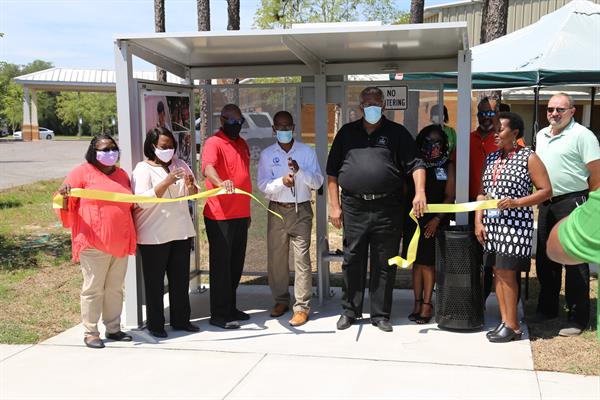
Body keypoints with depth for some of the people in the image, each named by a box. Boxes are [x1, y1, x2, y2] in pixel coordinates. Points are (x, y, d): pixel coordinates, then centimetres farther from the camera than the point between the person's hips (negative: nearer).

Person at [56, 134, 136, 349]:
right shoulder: (82, 172, -1)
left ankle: (113, 328, 22)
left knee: (115, 288, 12)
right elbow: (67, 207, -2)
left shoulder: (122, 174, 16)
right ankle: (90, 332, 9)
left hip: (120, 242, 6)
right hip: (94, 243, -6)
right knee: (93, 288, -1)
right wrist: (64, 197, -22)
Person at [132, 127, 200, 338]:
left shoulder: (180, 164, 10)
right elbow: (142, 200, -17)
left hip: (181, 231, 5)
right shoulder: (143, 168, -5)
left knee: (181, 279, 12)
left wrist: (189, 184, -11)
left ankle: (181, 320, 24)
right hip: (154, 235, -5)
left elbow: (193, 194, 12)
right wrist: (166, 182, -25)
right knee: (155, 281, 3)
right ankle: (155, 324, 15)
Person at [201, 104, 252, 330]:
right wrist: (220, 182, -51)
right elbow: (207, 167, -30)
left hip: (240, 215, 8)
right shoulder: (213, 143, -10)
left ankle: (230, 308, 28)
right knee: (221, 265, -1)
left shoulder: (242, 144, 16)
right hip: (219, 216, -8)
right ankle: (219, 315, 7)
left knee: (236, 264, 15)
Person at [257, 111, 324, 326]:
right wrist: (282, 181, -20)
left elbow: (318, 181, -3)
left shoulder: (307, 152, 3)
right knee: (276, 258, 7)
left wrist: (299, 170, -19)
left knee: (302, 259, -5)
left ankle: (302, 307, 0)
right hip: (277, 211, 2)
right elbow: (263, 185, -2)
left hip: (301, 211, -2)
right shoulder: (267, 154, 6)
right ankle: (281, 300, 24)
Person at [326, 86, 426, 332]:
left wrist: (420, 192, -18)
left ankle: (380, 314, 18)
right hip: (353, 208, 1)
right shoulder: (347, 133, 11)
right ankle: (350, 311, 23)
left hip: (387, 209, -1)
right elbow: (332, 172, 11)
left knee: (384, 265, 6)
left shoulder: (397, 133, 6)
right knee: (352, 262, 8)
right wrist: (334, 206, 4)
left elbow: (415, 165, -1)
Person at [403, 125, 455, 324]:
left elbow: (449, 196, -2)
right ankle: (418, 303, 13)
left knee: (428, 263, 1)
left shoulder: (447, 166, 2)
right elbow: (406, 192, 6)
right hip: (414, 219, 2)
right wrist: (405, 217, -2)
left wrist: (437, 219, -11)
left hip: (435, 221, -2)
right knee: (417, 262, 6)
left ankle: (426, 304, 8)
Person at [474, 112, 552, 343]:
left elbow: (546, 191, -6)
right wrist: (478, 222, 5)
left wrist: (517, 202, -18)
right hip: (491, 224, 6)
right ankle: (505, 322, 13)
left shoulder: (528, 158, -3)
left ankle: (512, 326, 3)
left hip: (515, 224, -6)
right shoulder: (491, 159, 14)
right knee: (497, 272, 6)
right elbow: (482, 193, 15)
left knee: (506, 272, -7)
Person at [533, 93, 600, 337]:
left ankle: (578, 319, 6)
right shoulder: (541, 135, 12)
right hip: (547, 204, 8)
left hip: (572, 203, -7)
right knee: (545, 259, 15)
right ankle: (547, 308, 29)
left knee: (575, 262, -2)